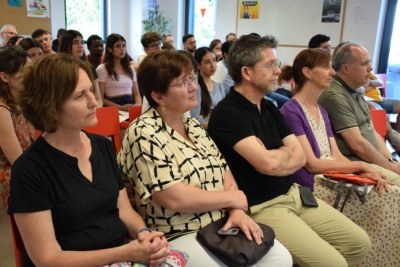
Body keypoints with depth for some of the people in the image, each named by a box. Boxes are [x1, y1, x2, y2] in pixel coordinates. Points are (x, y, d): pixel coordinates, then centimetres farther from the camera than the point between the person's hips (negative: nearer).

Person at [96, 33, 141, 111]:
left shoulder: (130, 69, 17)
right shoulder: (102, 69, 0)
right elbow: (100, 98, -5)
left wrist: (138, 104, -7)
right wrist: (120, 107, -19)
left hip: (130, 105, 4)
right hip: (114, 108, -4)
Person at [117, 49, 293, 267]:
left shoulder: (193, 125, 10)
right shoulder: (144, 133, -15)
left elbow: (224, 172, 9)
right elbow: (174, 199, -23)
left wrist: (237, 211, -10)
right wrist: (233, 199, -11)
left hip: (221, 226, 7)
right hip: (178, 238, -7)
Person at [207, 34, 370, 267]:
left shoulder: (270, 109, 10)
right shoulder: (227, 113, -17)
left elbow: (301, 157, 6)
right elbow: (268, 163, -25)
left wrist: (274, 158, -14)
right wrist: (286, 151, -3)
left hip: (293, 194, 8)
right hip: (260, 208, -8)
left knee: (359, 243, 8)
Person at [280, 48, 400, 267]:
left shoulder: (322, 111, 15)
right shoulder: (291, 112, -12)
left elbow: (336, 155, 10)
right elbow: (311, 164, -16)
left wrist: (364, 171, -9)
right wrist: (360, 166, -11)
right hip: (311, 187, -8)